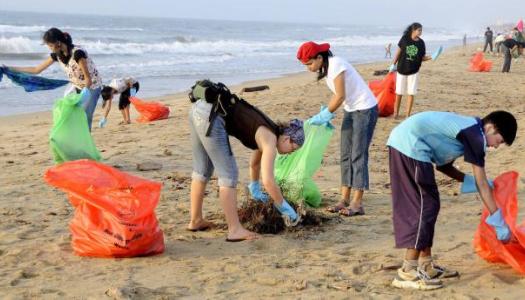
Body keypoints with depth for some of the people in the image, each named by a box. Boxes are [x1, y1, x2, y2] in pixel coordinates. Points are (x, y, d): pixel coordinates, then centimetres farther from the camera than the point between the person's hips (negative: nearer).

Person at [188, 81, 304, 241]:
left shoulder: (265, 131, 22)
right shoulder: (270, 139, -3)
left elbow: (256, 160, 40)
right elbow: (268, 181, -11)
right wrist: (285, 208, 1)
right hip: (210, 115, -9)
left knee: (202, 170, 19)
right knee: (228, 174, -2)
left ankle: (195, 220, 30)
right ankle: (235, 230, 1)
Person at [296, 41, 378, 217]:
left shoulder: (335, 65, -22)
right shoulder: (326, 68, 5)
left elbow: (340, 97, -21)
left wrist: (324, 115, -12)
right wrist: (326, 114, -2)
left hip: (366, 109, -9)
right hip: (351, 110, 9)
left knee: (358, 155, -8)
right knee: (346, 156, 7)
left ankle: (357, 203, -5)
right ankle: (344, 199, 11)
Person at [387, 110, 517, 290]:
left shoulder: (467, 129, 21)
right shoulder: (475, 135, -6)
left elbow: (443, 165, 28)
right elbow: (482, 184, -5)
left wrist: (470, 180, 25)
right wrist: (499, 222, 0)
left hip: (399, 143, 10)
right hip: (411, 146, -10)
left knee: (418, 207, 14)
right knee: (425, 207, -5)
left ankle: (426, 266, 21)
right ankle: (407, 273, -5)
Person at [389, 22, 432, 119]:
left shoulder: (421, 43, -3)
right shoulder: (404, 39, -7)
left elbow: (422, 58, 2)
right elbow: (398, 52, 1)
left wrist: (431, 57, -15)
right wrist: (393, 64, 4)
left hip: (414, 71, 1)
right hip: (402, 69, -1)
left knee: (411, 93, 0)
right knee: (399, 92, 7)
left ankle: (408, 115, 8)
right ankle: (396, 112, 22)